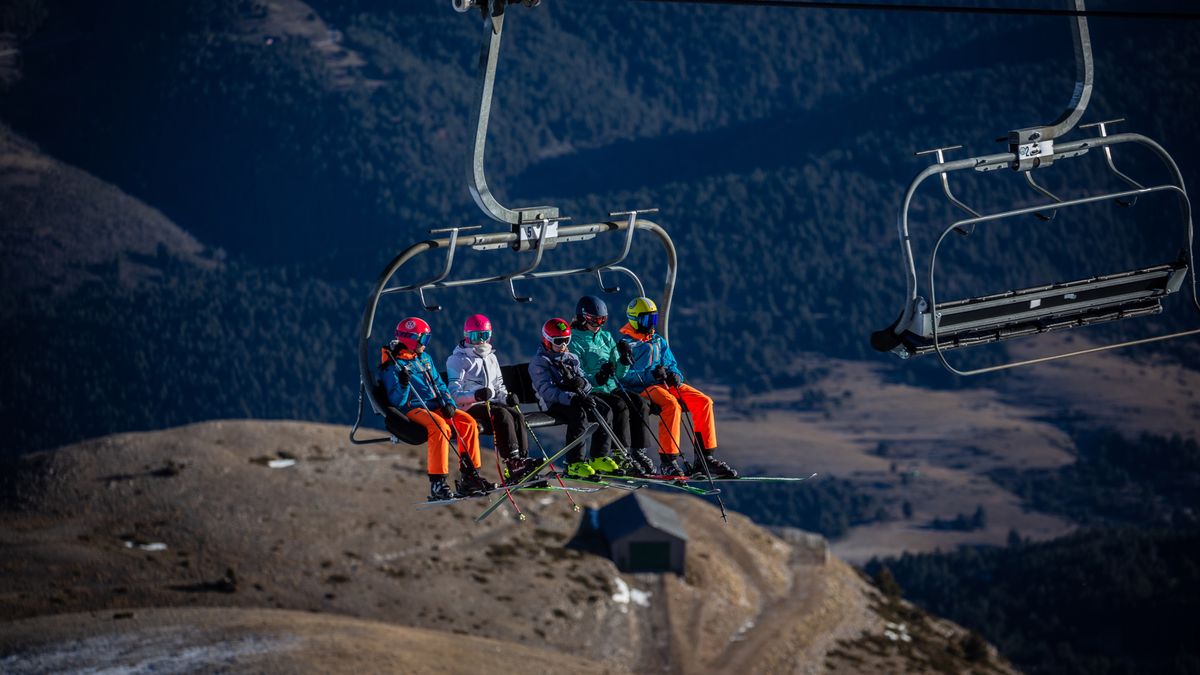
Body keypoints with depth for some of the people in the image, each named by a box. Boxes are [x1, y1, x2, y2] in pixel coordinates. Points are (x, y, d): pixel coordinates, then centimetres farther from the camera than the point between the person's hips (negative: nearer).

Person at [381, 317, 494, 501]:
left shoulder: (425, 359, 18)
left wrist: (448, 403, 4)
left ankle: (470, 477, -11)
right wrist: (403, 384, -30)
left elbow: (438, 384, 22)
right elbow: (396, 402, -12)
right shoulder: (393, 366, -6)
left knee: (468, 422, -13)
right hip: (413, 409, -8)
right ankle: (437, 484, -37)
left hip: (435, 407, 8)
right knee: (440, 426, -35)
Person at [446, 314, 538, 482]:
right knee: (503, 415, -31)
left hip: (491, 403, 6)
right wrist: (475, 396, -29)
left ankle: (523, 459, -30)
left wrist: (506, 396, 6)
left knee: (515, 415, -23)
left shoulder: (491, 358, 23)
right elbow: (454, 394, -10)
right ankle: (513, 463, -38)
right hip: (469, 407, -6)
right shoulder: (458, 360, 0)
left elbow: (498, 386, 30)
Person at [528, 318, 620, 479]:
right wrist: (571, 398, -32)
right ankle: (575, 463, -36)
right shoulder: (539, 362, -6)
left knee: (604, 409, -16)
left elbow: (583, 380, 14)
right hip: (553, 404, -7)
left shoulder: (570, 358, 18)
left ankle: (599, 457, -13)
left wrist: (580, 382, -13)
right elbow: (547, 391, -19)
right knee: (578, 413, -36)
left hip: (575, 398, 7)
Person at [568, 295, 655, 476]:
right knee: (620, 406, -32)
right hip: (590, 392, -6)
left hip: (612, 388, 6)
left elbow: (620, 372, 15)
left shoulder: (606, 338, 19)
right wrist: (596, 378, -30)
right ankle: (623, 456, -32)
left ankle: (639, 452, -19)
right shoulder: (574, 341, -1)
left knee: (640, 403, -20)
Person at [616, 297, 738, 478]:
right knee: (672, 404, -36)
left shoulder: (660, 342, 25)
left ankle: (705, 457, -13)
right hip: (643, 388, -7)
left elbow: (671, 366, 23)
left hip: (665, 384, 7)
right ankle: (667, 461, -36)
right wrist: (650, 375, -21)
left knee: (704, 402, -14)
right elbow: (623, 376, -9)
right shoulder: (626, 344, 3)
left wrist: (674, 375, -2)